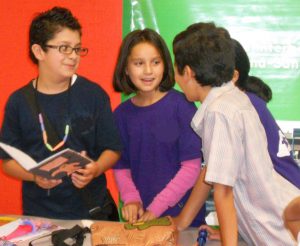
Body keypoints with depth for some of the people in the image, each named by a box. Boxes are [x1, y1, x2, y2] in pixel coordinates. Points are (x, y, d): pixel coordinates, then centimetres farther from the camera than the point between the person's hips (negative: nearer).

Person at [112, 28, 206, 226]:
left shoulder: (181, 105, -11)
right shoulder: (122, 113, 1)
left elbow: (191, 166, -11)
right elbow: (121, 166, 6)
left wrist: (156, 208, -14)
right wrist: (131, 199, -11)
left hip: (183, 216, -3)